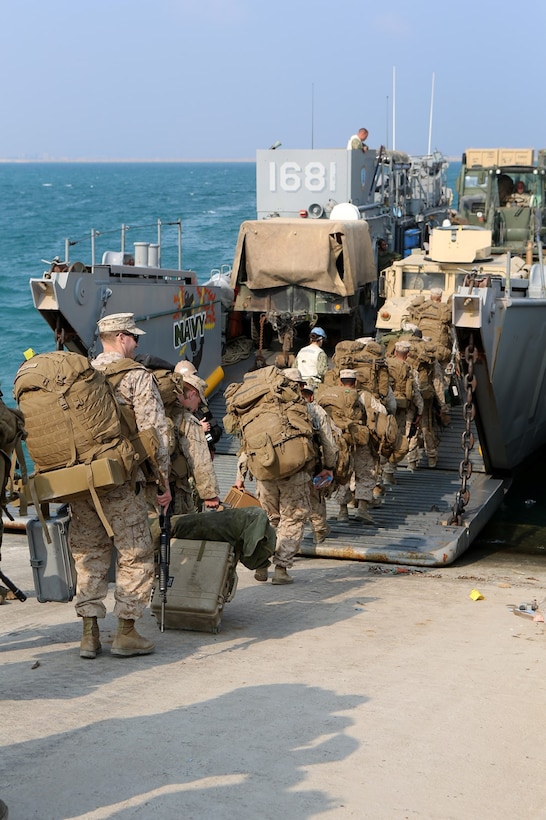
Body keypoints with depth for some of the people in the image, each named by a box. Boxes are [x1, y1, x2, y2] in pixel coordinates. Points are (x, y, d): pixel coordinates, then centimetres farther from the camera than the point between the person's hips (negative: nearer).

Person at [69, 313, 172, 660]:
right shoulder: (138, 376, -4)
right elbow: (155, 431, -11)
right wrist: (164, 480, -5)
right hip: (121, 481, -5)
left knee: (89, 554, 12)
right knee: (136, 555, 5)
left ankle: (90, 632, 11)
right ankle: (126, 632, 6)